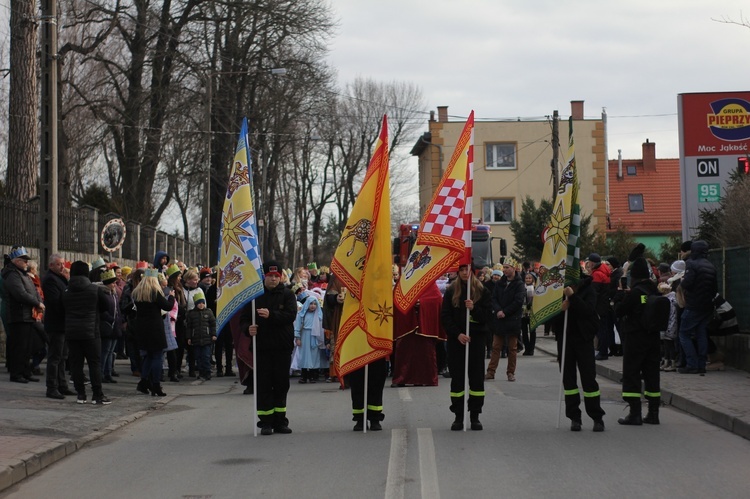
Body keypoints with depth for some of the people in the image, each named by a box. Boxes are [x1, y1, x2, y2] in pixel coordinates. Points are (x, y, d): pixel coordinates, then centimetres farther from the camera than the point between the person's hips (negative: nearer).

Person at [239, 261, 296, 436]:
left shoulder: (287, 295, 4)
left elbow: (291, 315, -12)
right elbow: (244, 318, 6)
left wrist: (271, 315, -26)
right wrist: (248, 328, -16)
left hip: (283, 347, 0)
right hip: (262, 347, 0)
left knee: (281, 384, 6)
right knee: (263, 385, -1)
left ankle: (280, 421, 16)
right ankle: (266, 422, 4)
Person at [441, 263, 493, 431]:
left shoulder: (482, 291, 3)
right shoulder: (451, 291, 4)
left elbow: (488, 316, 0)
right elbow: (445, 316, 0)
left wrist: (474, 309, -18)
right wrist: (457, 334, -12)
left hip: (476, 339, 0)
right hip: (456, 340, 0)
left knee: (477, 377, 1)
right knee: (457, 378, 2)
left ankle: (475, 416, 8)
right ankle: (458, 417, 7)